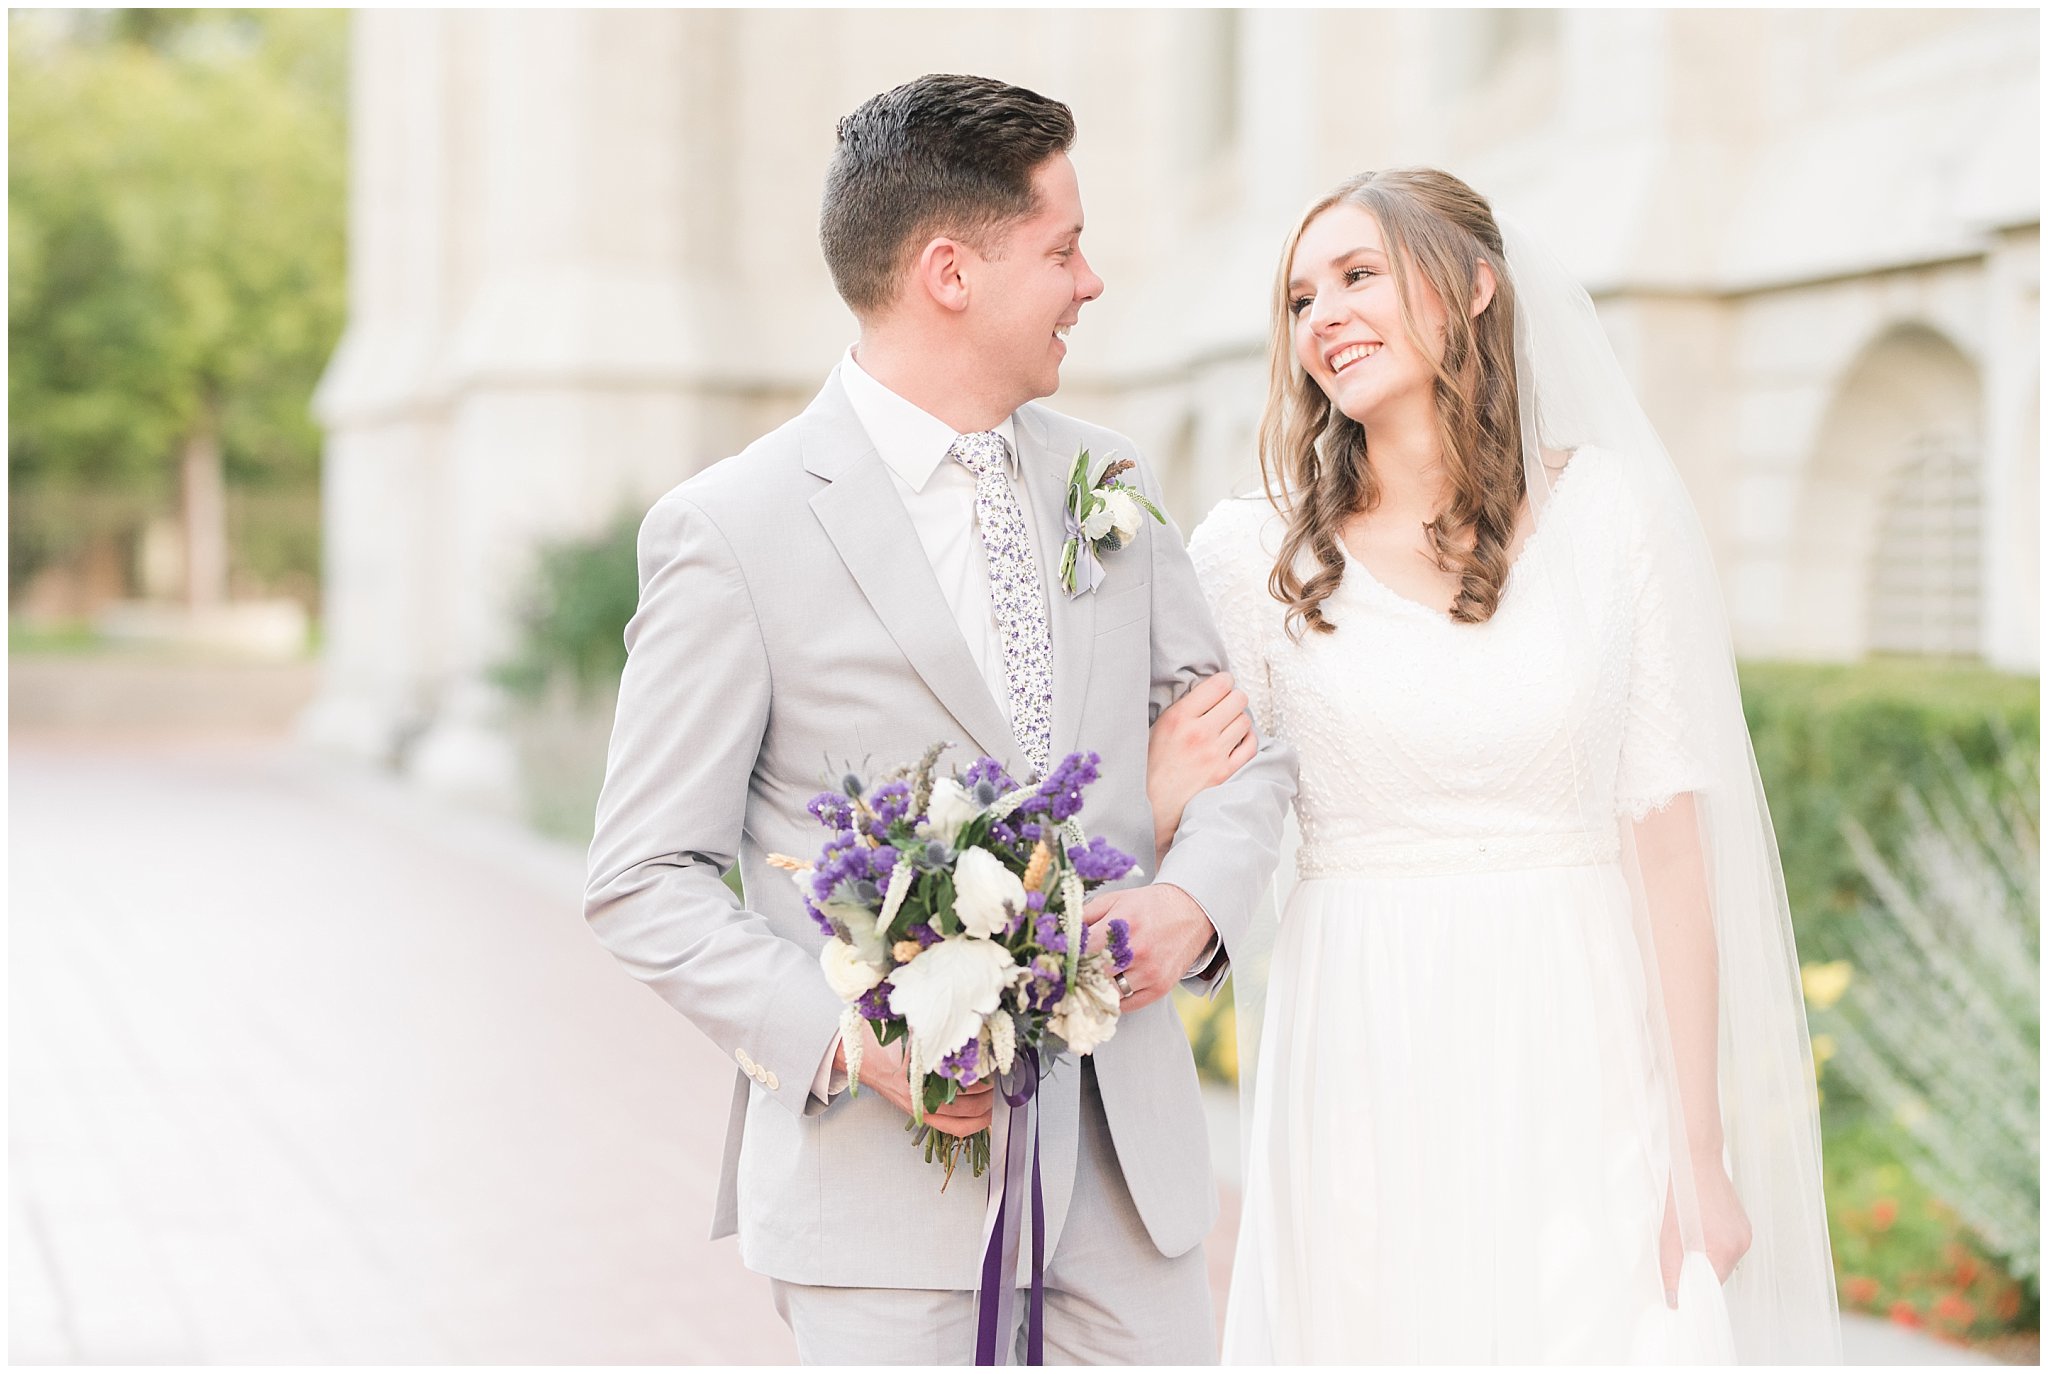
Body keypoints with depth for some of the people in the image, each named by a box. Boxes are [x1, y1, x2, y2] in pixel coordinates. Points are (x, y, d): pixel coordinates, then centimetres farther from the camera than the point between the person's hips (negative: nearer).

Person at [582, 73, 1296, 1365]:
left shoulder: (1110, 479, 9)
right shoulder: (730, 531, -8)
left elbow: (1237, 743, 14)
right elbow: (646, 882, -6)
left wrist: (1195, 897, -7)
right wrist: (845, 1039, -18)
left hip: (1126, 1151, 5)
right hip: (886, 1165, -5)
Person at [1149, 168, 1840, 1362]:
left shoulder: (1612, 510, 0)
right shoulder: (1254, 551, 1)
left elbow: (1668, 831, -2)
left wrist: (1701, 1150, -4)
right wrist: (1168, 794, -18)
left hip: (1577, 1079, 0)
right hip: (1364, 1092, 0)